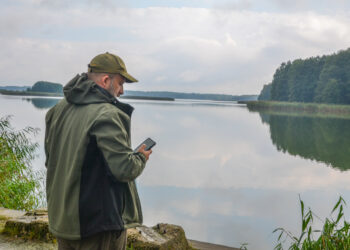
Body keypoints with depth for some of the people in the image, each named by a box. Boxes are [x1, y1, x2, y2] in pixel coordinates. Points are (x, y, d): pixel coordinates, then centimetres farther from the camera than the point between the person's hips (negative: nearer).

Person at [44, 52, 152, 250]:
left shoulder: (59, 109, 7)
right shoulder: (107, 115, -20)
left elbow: (50, 160, 15)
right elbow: (125, 169, -23)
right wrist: (142, 157, -2)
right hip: (98, 222, -8)